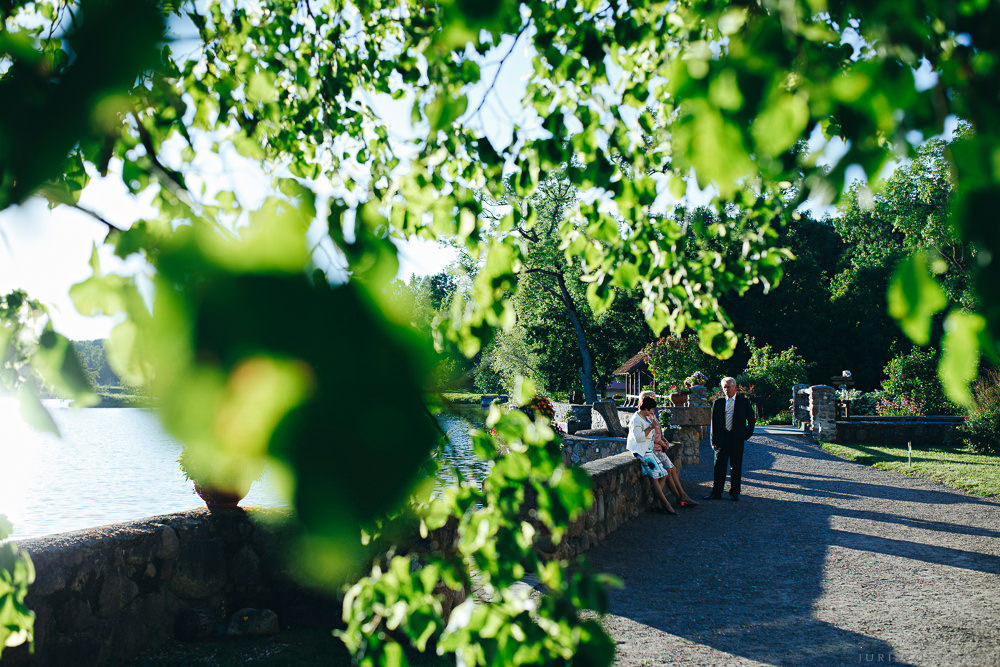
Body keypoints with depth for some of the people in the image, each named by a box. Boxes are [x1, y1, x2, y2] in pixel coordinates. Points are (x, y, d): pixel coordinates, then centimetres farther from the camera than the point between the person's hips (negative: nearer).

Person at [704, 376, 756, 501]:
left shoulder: (744, 402, 3)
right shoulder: (718, 403, 6)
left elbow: (751, 420, 9)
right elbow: (714, 423, 6)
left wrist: (747, 434, 1)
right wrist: (714, 440, 1)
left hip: (737, 439, -1)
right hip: (721, 438, 1)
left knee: (735, 467, 5)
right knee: (719, 466, 3)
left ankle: (734, 492, 16)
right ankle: (716, 492, 10)